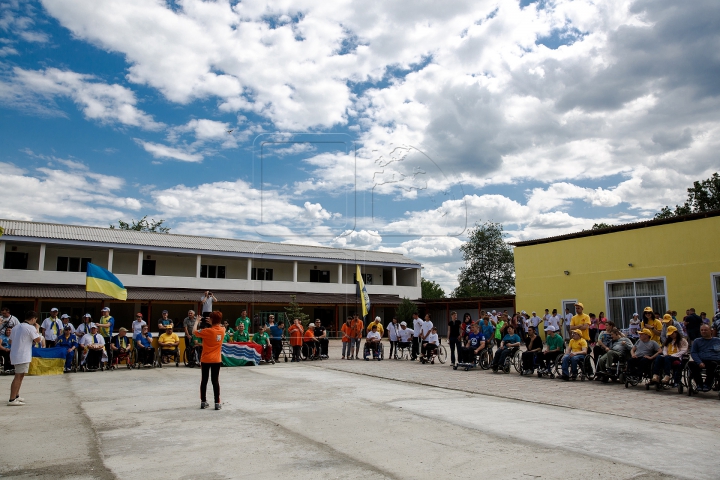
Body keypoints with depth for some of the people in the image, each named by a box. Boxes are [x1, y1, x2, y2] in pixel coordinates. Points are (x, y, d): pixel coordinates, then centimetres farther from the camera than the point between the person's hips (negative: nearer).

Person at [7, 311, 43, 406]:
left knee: (19, 376, 20)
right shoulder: (31, 328, -12)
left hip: (14, 354, 9)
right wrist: (37, 329, 2)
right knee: (18, 377, -7)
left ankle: (16, 396, 29)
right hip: (23, 356, -9)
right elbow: (38, 340, -8)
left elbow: (11, 341, 18)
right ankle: (12, 400, -8)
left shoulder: (16, 327, 13)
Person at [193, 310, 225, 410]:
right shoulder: (222, 330, -4)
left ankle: (203, 402, 18)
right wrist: (212, 323, 15)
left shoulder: (207, 331, -16)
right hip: (217, 360, 2)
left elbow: (194, 332, -5)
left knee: (204, 380, 11)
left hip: (205, 360, -2)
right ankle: (217, 403, 2)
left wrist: (196, 321, 7)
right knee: (215, 381, 5)